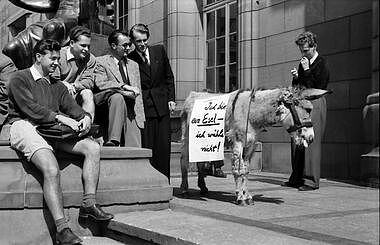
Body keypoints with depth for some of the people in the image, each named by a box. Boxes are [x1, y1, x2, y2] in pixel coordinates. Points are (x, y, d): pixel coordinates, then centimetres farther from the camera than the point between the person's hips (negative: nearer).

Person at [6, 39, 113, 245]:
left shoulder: (57, 86, 28)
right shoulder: (19, 78, 7)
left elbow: (72, 107, 16)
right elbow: (30, 108, -9)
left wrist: (85, 117, -8)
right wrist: (60, 118, -19)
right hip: (25, 126, -7)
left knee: (93, 148, -14)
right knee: (52, 170, -31)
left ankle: (89, 203, -16)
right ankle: (61, 228, -33)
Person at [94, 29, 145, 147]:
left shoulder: (133, 65, 23)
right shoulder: (101, 61, 5)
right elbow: (100, 84, -12)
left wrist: (141, 117, 8)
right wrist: (124, 86, -21)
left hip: (132, 110, 4)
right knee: (117, 96, -37)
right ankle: (113, 141, -41)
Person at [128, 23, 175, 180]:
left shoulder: (159, 51, 8)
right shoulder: (129, 60, -3)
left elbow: (169, 77, 14)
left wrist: (171, 99, 7)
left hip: (162, 105, 3)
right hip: (143, 108, -3)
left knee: (164, 147, 2)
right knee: (146, 148, -4)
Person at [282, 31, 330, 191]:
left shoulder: (321, 64, -5)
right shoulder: (303, 62, 18)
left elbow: (317, 87, -15)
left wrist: (306, 70, -13)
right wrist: (296, 77, 2)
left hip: (315, 104, -8)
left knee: (311, 142, -8)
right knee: (297, 142, 6)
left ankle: (311, 180, -5)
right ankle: (297, 178, 13)